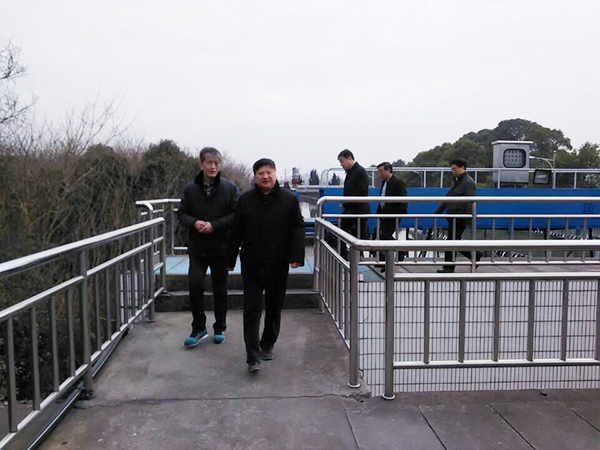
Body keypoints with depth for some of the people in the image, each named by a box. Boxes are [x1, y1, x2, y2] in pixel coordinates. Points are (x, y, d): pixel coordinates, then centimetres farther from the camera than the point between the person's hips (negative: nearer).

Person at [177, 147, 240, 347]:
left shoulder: (230, 188, -4)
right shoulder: (190, 189, 2)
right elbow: (182, 213, 6)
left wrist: (214, 225, -18)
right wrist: (194, 223, -15)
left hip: (221, 248, -1)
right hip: (197, 248, 1)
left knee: (220, 290, 10)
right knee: (195, 285, -9)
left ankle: (219, 329, 27)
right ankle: (198, 328, 10)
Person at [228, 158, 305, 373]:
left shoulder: (289, 199, 1)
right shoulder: (245, 200, 4)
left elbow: (297, 229, -1)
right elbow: (236, 233, 7)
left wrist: (296, 256, -12)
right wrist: (230, 259, 8)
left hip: (278, 265, 1)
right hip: (252, 265, 0)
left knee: (274, 308, 14)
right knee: (252, 310, -4)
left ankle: (267, 345, 34)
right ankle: (253, 357, -2)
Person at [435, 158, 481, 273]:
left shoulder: (468, 183, -11)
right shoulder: (456, 182, 19)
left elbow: (470, 203, -20)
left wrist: (468, 220, -26)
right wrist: (437, 212, 20)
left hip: (460, 218, -9)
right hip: (453, 217, 9)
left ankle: (449, 267, 5)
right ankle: (475, 255, 22)